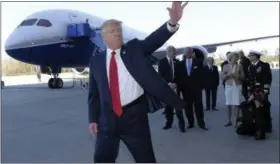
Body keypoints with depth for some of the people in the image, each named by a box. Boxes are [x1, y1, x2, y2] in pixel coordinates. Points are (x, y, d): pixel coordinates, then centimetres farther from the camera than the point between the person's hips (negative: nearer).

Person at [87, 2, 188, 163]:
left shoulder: (134, 48, 3)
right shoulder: (96, 60, 6)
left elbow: (154, 40, -14)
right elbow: (94, 93, 9)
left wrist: (172, 22, -32)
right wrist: (93, 119, 6)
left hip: (134, 115, -2)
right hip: (108, 119, 2)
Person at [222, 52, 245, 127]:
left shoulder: (239, 66, 7)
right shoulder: (225, 66, 7)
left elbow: (243, 77, 6)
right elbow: (222, 77, 4)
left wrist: (238, 76, -13)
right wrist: (227, 75, -13)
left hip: (237, 86, -1)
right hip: (228, 86, 1)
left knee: (237, 104, -5)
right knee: (228, 104, 1)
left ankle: (237, 121, 5)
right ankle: (229, 121, 10)